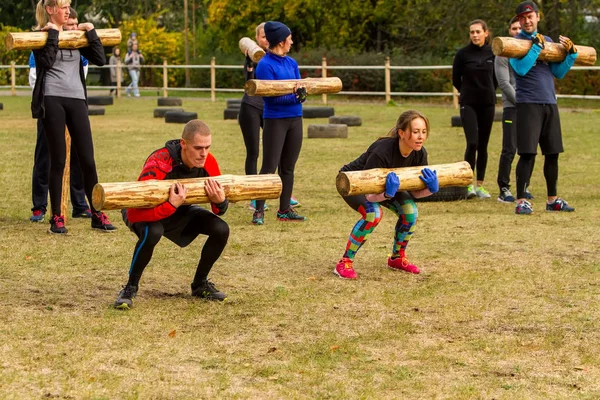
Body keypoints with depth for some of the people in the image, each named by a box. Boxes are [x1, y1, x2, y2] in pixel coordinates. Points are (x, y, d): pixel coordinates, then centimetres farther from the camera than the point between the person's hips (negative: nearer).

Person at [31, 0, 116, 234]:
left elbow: (100, 60, 8)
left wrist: (91, 32, 3)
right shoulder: (40, 35, 2)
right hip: (52, 100, -4)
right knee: (58, 161, -2)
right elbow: (46, 61, -15)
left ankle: (97, 215, 8)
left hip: (76, 100, 4)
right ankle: (56, 218, 6)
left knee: (87, 160, 1)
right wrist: (52, 33, -11)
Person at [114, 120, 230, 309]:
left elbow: (219, 211, -6)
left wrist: (220, 202, -31)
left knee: (221, 229, -14)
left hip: (179, 211, 5)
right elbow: (134, 213, -40)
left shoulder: (208, 162, -19)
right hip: (148, 212, -5)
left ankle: (200, 284, 8)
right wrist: (171, 205, -50)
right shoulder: (159, 164, -36)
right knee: (153, 232, -38)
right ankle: (130, 288, -17)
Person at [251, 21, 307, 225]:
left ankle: (284, 209, 18)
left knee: (288, 167, 11)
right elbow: (271, 95, -14)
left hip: (295, 119, 7)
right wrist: (294, 95, -23)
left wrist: (301, 92, -17)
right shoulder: (265, 65, -10)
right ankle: (259, 211, -2)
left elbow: (300, 88, 5)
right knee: (269, 167, -7)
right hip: (275, 120, -7)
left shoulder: (292, 63, 10)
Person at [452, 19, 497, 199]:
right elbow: (456, 79, 5)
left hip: (488, 104, 2)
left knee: (483, 145, 5)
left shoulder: (493, 53, 1)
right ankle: (468, 183, -2)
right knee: (472, 143, -13)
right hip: (469, 104, -2)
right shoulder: (463, 54, -4)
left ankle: (480, 185, 12)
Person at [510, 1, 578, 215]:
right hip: (528, 105, -6)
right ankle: (521, 201, -8)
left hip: (550, 104, 6)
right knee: (528, 154, -11)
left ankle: (552, 199, 20)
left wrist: (571, 53, 2)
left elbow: (559, 73, 14)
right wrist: (536, 45, -18)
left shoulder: (548, 41, 15)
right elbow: (521, 69, -18)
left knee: (553, 153, 10)